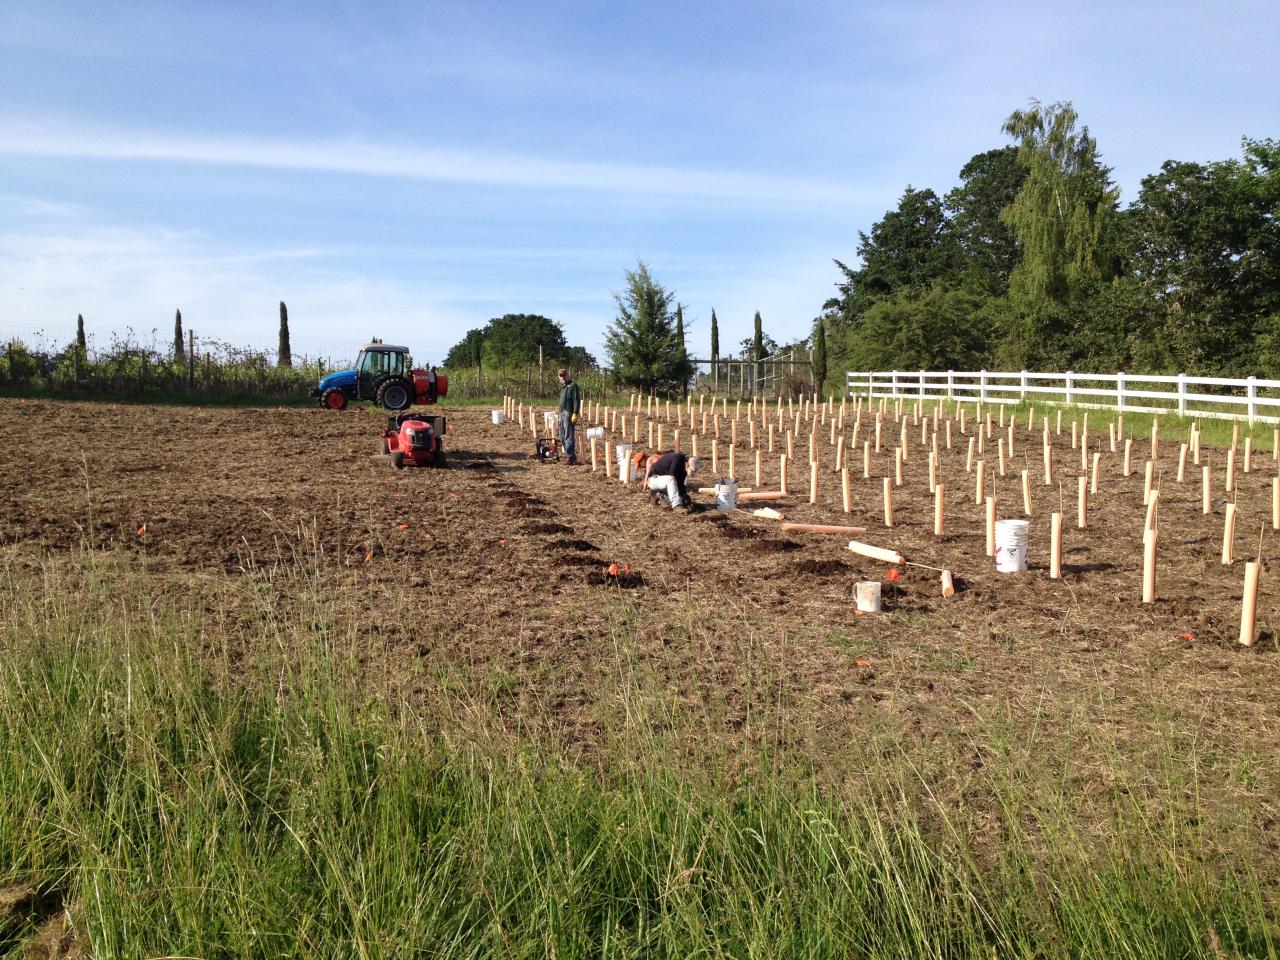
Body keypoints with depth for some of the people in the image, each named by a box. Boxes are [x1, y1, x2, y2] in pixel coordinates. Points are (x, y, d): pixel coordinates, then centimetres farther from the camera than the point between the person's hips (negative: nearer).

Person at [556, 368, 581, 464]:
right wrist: (561, 413, 20)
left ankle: (571, 457, -8)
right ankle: (567, 454, 21)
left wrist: (575, 414, -22)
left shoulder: (573, 385, -10)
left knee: (568, 436, -10)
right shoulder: (564, 386, 19)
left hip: (569, 413, -10)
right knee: (562, 436, 14)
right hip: (562, 413, 10)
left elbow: (577, 400, -16)